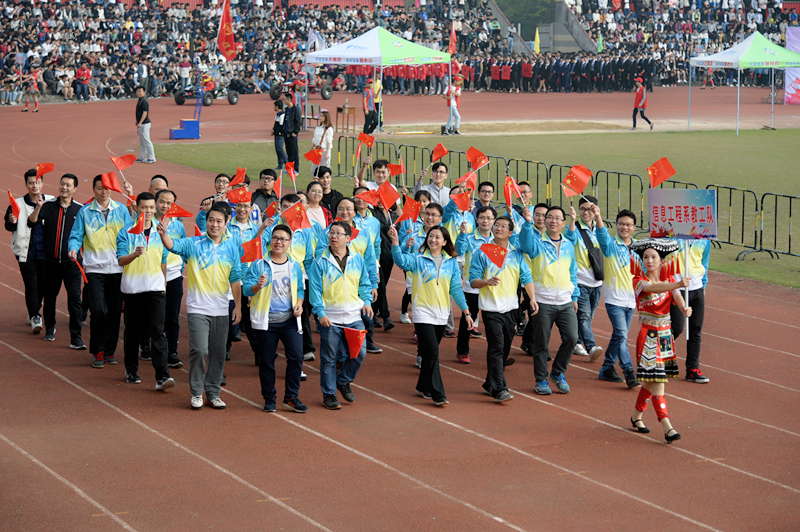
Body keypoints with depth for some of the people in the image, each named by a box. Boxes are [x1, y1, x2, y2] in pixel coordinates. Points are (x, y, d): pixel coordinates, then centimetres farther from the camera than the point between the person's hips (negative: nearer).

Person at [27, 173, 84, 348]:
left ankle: (76, 338, -9)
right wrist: (38, 207, -24)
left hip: (71, 262, -1)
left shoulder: (80, 210, 2)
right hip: (51, 261, 2)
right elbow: (31, 222, -9)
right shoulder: (48, 207, 3)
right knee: (50, 296, 13)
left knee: (74, 298, -9)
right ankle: (49, 329, 34)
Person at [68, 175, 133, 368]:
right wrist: (74, 248, -17)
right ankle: (98, 352, -2)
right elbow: (76, 235, 4)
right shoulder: (85, 212, 4)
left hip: (118, 268, 2)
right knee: (98, 310, -12)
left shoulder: (121, 210, 8)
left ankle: (110, 350, 16)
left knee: (115, 311, 5)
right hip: (95, 268, -2)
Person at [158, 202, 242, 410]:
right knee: (199, 350, -10)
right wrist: (163, 235, -43)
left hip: (221, 310, 3)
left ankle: (213, 393, 20)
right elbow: (173, 245, -21)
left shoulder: (232, 248, 6)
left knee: (218, 353, 8)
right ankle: (196, 392, 5)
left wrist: (238, 306, 9)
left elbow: (235, 279, 11)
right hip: (198, 308, -3)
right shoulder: (193, 244, -3)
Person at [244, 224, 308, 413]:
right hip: (266, 320, -2)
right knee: (266, 361, 4)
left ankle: (291, 397, 3)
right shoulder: (259, 264, -2)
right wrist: (258, 286, -27)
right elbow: (246, 289, -6)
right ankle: (269, 398, 18)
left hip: (289, 319, 2)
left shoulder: (295, 266, 10)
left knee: (296, 356, -9)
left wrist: (299, 304, 0)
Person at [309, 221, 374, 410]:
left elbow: (365, 284, 17)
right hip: (330, 319, -3)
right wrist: (320, 313, -13)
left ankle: (343, 380, 23)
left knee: (359, 353, -3)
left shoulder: (358, 260, 7)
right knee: (329, 358, 2)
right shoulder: (321, 262, -4)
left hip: (354, 317, 3)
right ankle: (328, 394, 15)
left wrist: (366, 302, 1)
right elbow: (315, 289, -5)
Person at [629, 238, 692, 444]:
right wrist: (678, 284, -48)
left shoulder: (669, 279, 7)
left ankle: (637, 416, 33)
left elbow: (676, 296, -13)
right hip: (648, 335, -6)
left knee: (652, 380, 14)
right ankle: (667, 428, -16)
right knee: (656, 380, -11)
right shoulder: (639, 281, -9)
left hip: (665, 335, 6)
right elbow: (654, 288, -31)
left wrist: (685, 308, -36)